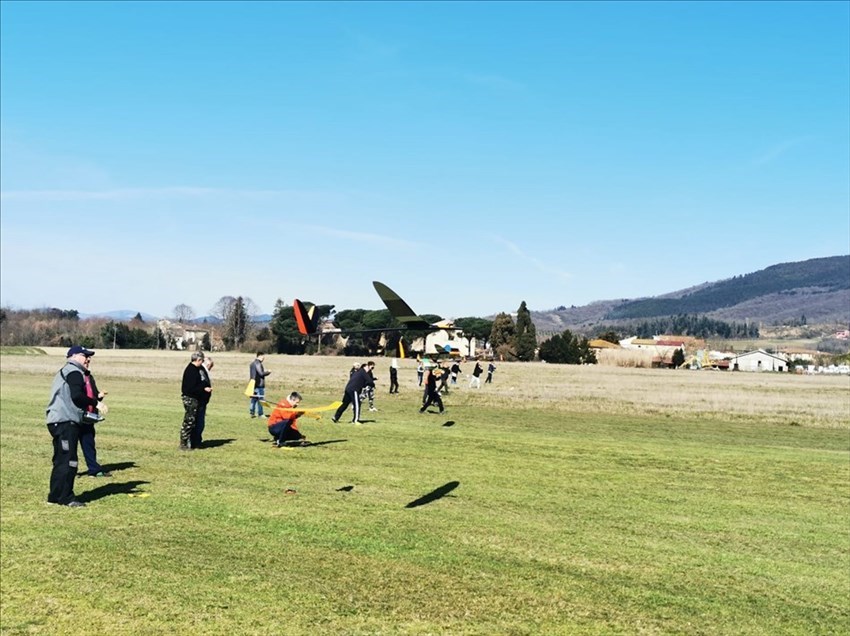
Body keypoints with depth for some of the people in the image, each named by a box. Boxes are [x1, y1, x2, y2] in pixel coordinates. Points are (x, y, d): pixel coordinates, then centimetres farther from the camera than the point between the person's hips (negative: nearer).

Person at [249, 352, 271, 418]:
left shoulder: (252, 364, 15)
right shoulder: (258, 364, -16)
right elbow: (261, 373, -20)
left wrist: (265, 372, 15)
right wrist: (268, 372, -5)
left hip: (253, 384, 9)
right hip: (259, 385, -9)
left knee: (254, 399, 13)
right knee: (260, 400, -4)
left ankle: (252, 413, 15)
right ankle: (260, 414, -2)